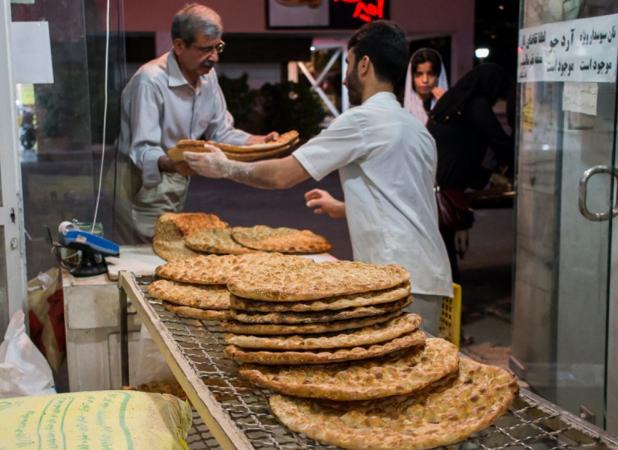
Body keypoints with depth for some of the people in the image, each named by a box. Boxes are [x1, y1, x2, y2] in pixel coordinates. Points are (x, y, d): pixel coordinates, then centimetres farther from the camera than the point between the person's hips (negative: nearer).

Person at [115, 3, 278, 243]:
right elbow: (142, 151, -26)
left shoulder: (207, 75, 1)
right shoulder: (151, 81, -23)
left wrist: (259, 142, -10)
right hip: (144, 188, -7)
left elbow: (221, 132, 7)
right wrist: (172, 164, -46)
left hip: (177, 186, 7)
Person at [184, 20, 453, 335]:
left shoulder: (363, 119, -8)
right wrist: (339, 209, 36)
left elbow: (282, 175, -6)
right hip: (428, 275, 9)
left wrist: (225, 168, 9)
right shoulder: (416, 129, 18)